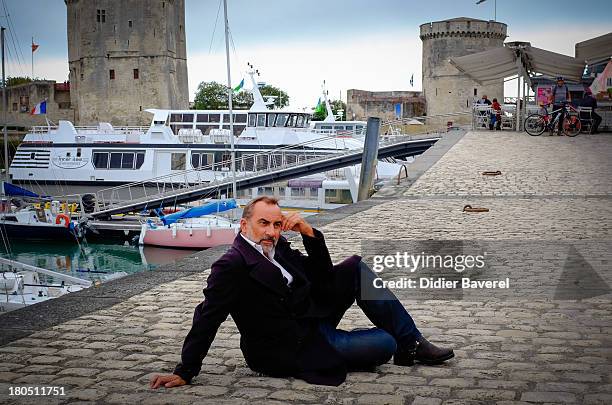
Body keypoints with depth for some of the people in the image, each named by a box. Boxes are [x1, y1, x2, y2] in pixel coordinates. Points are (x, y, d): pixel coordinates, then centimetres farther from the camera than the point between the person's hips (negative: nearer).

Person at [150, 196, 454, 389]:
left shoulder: (278, 247, 3)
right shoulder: (232, 266, -22)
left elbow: (323, 277, 8)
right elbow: (207, 319, -24)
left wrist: (310, 234, -7)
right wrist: (184, 372, -25)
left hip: (311, 318, 9)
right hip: (292, 349, -9)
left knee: (357, 267, 0)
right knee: (384, 345, -18)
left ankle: (412, 342, 7)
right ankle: (406, 350, 22)